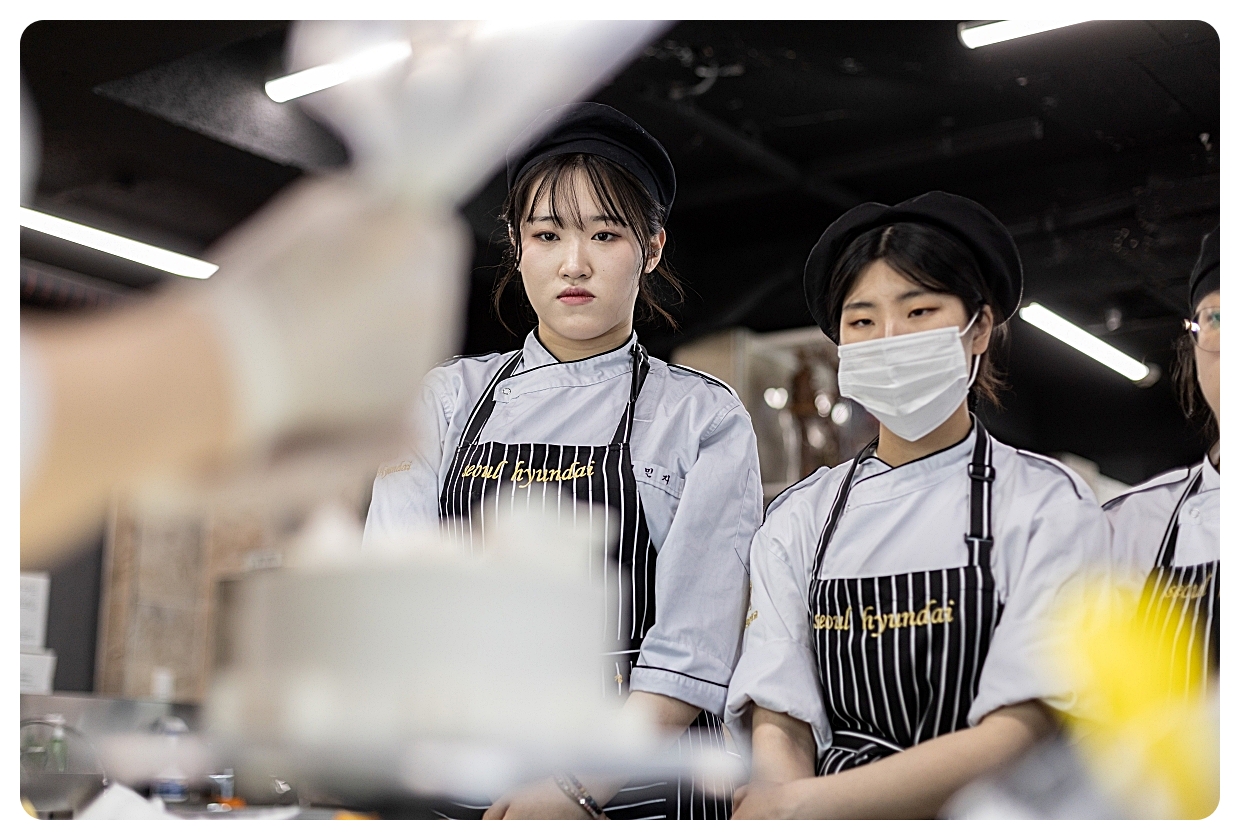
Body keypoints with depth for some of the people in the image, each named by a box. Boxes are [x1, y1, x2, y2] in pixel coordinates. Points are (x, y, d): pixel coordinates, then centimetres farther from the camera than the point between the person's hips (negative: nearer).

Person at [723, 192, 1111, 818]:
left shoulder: (1048, 506, -1)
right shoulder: (798, 520, 8)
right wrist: (776, 781, -20)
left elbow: (1022, 735, -10)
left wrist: (802, 803, -18)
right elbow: (779, 721, 2)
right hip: (833, 817, 3)